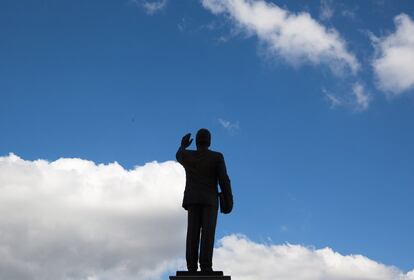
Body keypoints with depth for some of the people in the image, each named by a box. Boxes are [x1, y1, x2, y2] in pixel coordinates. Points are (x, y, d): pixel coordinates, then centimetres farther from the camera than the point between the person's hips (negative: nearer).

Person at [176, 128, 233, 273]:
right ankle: (205, 265, -19)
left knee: (193, 233, -2)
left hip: (193, 199, 2)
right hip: (209, 199, -2)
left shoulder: (187, 155, 4)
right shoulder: (217, 157, -3)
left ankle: (192, 266, -12)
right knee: (208, 232, -7)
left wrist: (183, 146, 48)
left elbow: (179, 157, 30)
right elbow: (224, 180, -7)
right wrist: (229, 200, -1)